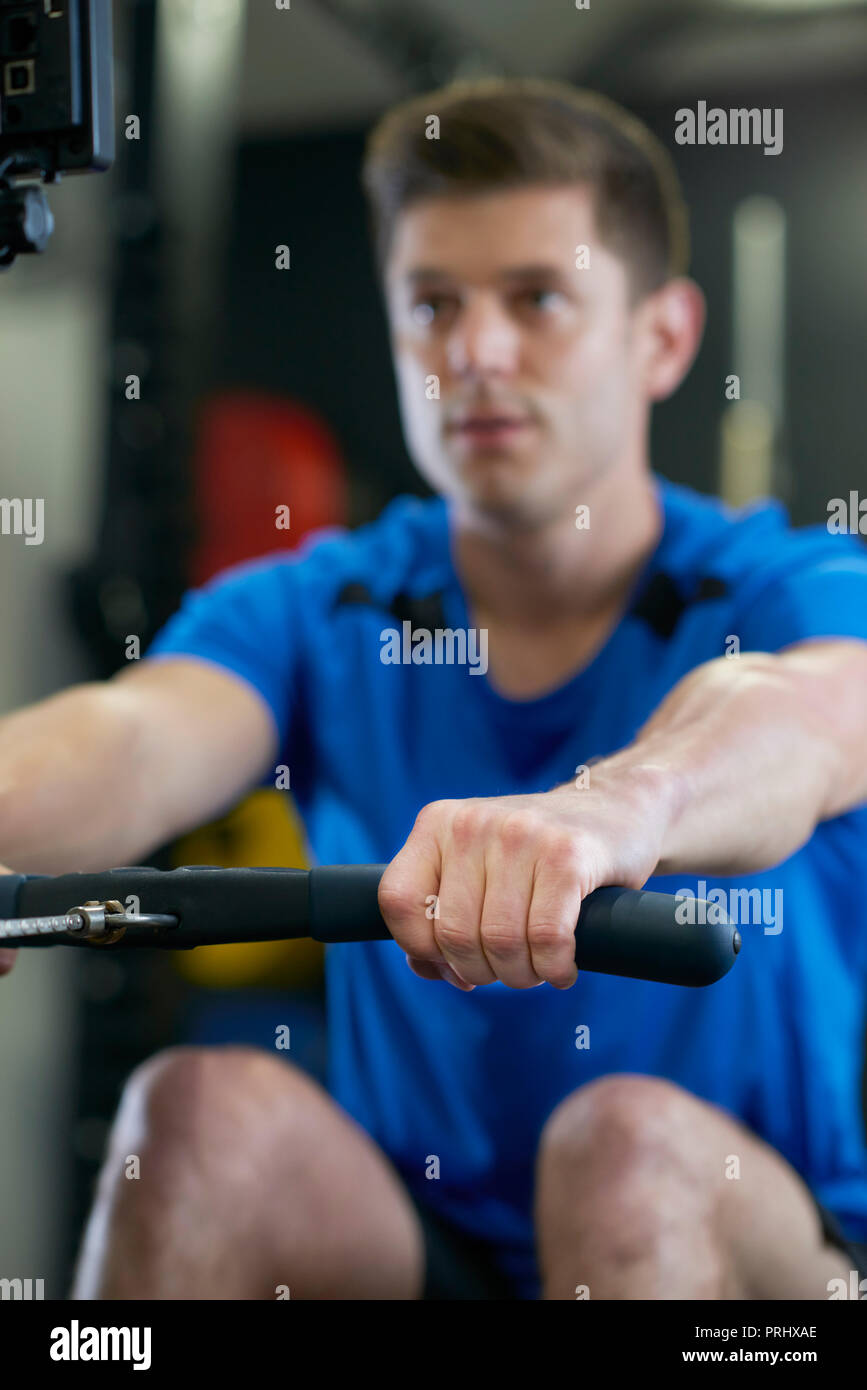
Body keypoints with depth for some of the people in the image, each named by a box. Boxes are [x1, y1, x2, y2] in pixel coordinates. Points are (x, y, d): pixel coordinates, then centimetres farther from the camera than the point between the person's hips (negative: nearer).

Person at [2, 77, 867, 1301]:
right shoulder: (310, 614, 0)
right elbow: (144, 738, -22)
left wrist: (616, 809, -57)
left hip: (765, 1252, -2)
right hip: (427, 1244, 2)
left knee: (631, 1137, -32)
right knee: (210, 1107, -25)